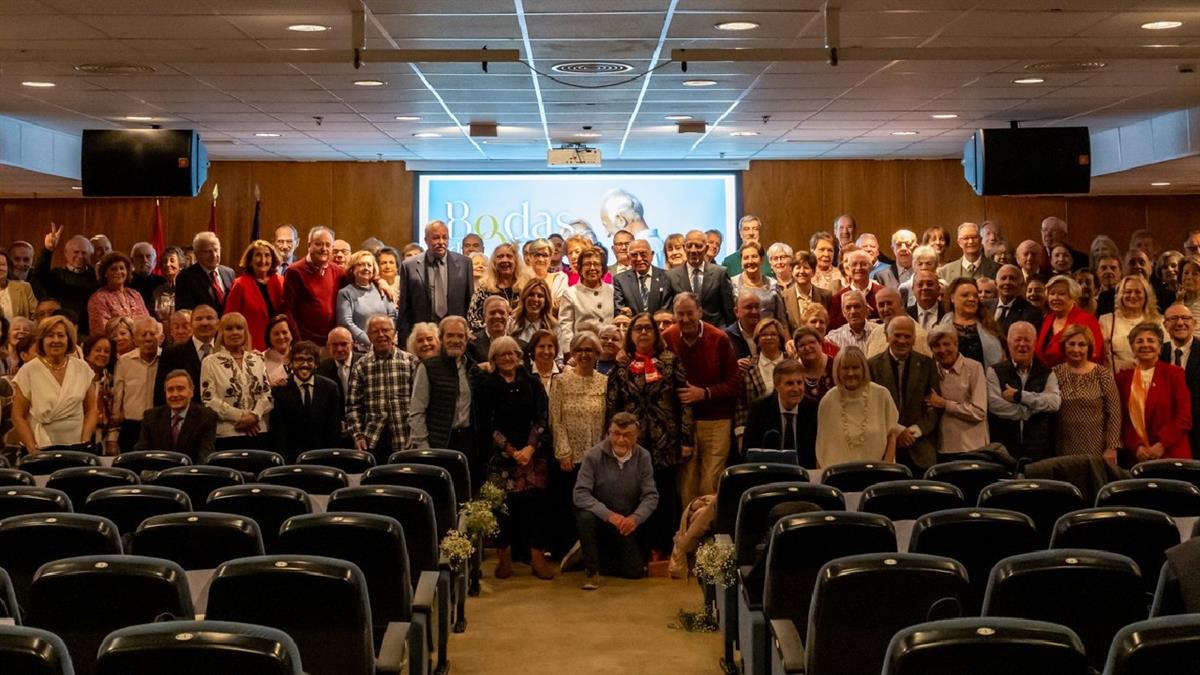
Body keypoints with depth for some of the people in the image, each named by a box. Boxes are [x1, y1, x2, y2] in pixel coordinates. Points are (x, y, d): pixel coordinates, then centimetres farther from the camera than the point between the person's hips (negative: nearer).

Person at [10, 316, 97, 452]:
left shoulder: (82, 368, 4)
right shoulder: (28, 371, -4)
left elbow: (91, 410, 8)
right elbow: (18, 416, -2)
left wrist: (85, 443, -3)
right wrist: (32, 449, -11)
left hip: (76, 447, 2)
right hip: (42, 450, -2)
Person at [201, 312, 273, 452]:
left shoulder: (257, 360, 13)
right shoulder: (210, 362, 1)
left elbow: (268, 394, 9)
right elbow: (209, 399, -6)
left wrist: (254, 415, -10)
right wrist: (240, 416, -12)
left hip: (257, 433, 3)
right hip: (226, 435, -3)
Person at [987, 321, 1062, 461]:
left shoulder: (1046, 373, 12)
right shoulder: (995, 372, 5)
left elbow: (1054, 402, -6)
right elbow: (995, 404, -11)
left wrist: (1019, 396, -10)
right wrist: (1030, 411, -6)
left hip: (1039, 448, 2)